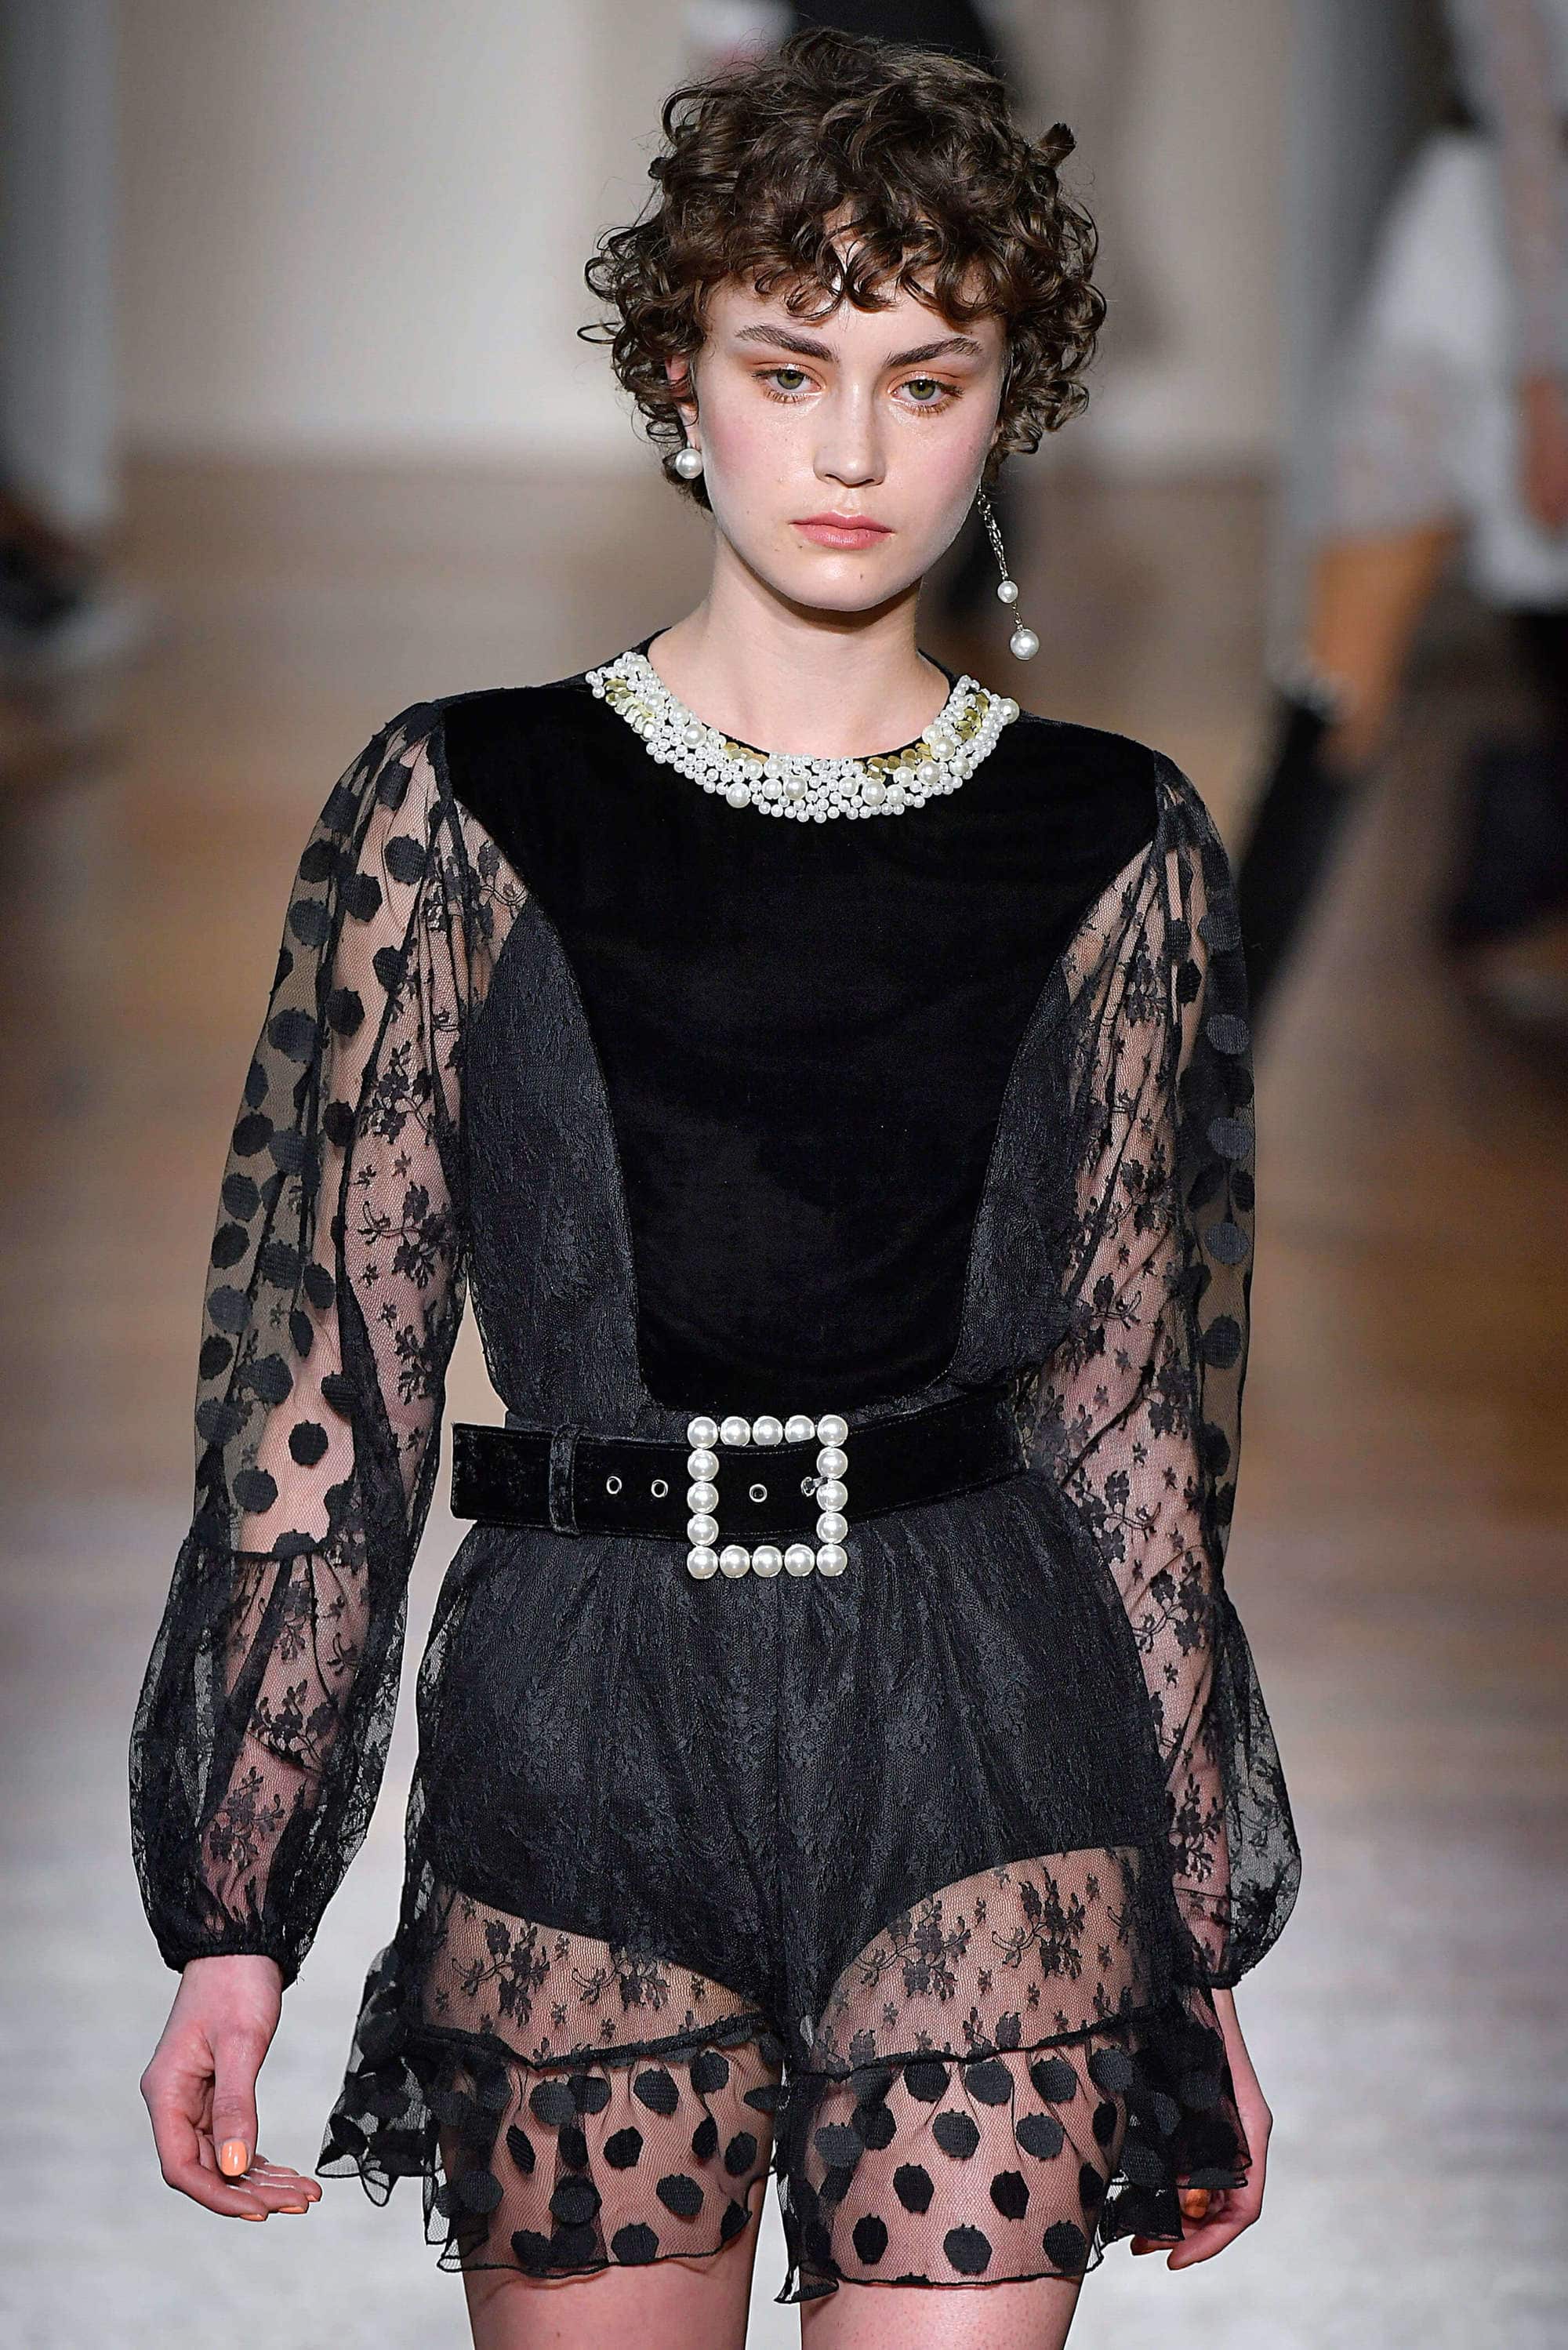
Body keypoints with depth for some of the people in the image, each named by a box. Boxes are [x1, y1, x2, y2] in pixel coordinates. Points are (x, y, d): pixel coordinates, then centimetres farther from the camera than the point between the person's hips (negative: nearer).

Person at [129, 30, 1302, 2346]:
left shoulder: (1113, 849, 7)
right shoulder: (461, 810, 3)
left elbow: (1138, 1403, 12)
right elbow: (324, 1376, 3)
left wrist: (1201, 1947, 14)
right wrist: (233, 1913, 0)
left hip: (986, 1765, 0)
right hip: (576, 1729, 0)